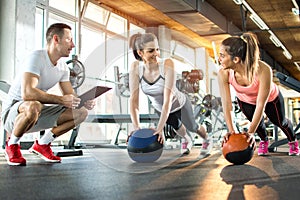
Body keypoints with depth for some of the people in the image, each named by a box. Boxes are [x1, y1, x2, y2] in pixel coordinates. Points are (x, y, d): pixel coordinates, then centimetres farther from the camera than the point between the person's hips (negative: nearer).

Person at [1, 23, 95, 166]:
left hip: (39, 116, 7)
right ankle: (12, 145, -11)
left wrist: (83, 102, -18)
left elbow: (71, 97, 5)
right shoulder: (36, 58, -21)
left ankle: (42, 144, 9)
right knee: (33, 106, -42)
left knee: (81, 112, -5)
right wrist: (61, 99, -38)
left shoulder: (63, 67, 4)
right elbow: (27, 93, -35)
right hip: (13, 111, -7)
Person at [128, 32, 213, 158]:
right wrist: (136, 128, -34)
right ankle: (187, 141, 62)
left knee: (192, 127, 18)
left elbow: (168, 98, -41)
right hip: (159, 108, 3)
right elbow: (133, 99, -27)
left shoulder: (167, 64, -37)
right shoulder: (136, 67, -27)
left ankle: (207, 141, 52)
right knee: (176, 126, 27)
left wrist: (160, 128, -46)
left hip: (179, 105, -3)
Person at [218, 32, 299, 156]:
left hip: (271, 99, -1)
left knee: (279, 121, 18)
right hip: (245, 101, 2)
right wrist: (231, 130, -38)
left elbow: (261, 105, -40)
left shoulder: (263, 70, -47)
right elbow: (226, 104, -30)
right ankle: (264, 141, 43)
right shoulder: (223, 74, -37)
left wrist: (251, 132, -41)